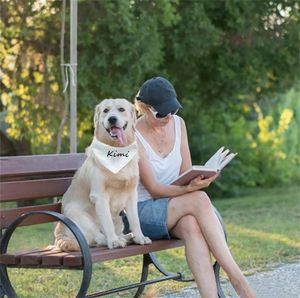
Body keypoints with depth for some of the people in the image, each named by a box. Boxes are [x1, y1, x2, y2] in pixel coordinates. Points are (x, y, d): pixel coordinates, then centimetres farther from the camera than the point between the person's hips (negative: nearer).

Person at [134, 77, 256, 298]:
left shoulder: (177, 124, 3)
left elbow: (185, 172, 7)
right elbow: (154, 189, -18)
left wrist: (197, 181, -17)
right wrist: (189, 188, -35)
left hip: (175, 208, 5)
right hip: (142, 210, -4)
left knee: (191, 226, -34)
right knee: (200, 199, -32)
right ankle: (237, 278, -34)